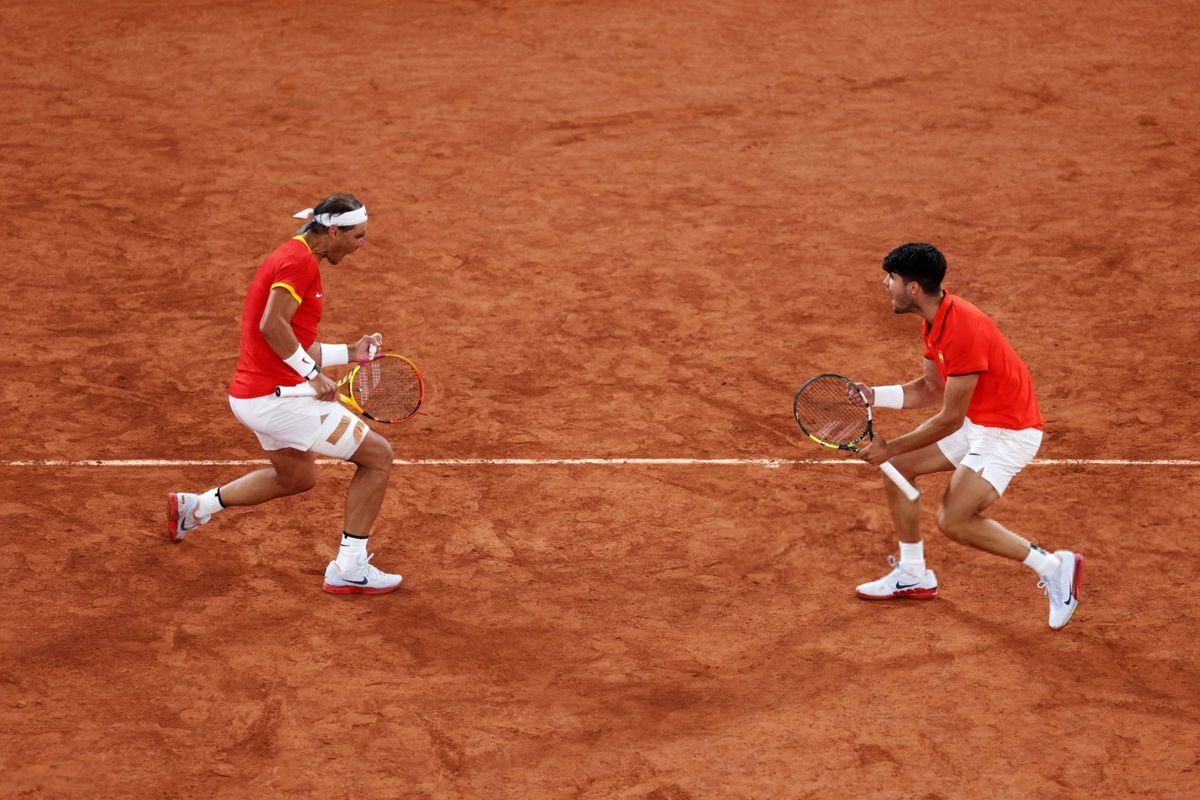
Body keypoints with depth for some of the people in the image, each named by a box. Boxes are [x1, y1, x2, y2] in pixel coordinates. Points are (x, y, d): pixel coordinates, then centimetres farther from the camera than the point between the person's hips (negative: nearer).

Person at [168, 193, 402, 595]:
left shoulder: (292, 258, 18)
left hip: (249, 396, 10)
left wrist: (349, 352, 14)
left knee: (298, 477, 32)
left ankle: (195, 506, 38)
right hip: (276, 397, -10)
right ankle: (349, 569, 0)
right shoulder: (299, 261, -14)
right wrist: (313, 373, -23)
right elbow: (272, 325, -27)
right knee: (378, 456, -4)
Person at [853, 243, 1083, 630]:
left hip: (1008, 431, -10)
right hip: (975, 422, 10)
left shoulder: (963, 331, -30)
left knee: (952, 520, -16)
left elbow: (949, 420, -25)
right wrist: (875, 396, 2)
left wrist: (890, 447, -16)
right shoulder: (934, 321, 1)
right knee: (897, 466, 9)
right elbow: (930, 388, 15)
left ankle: (1051, 566, -4)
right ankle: (913, 575, 22)